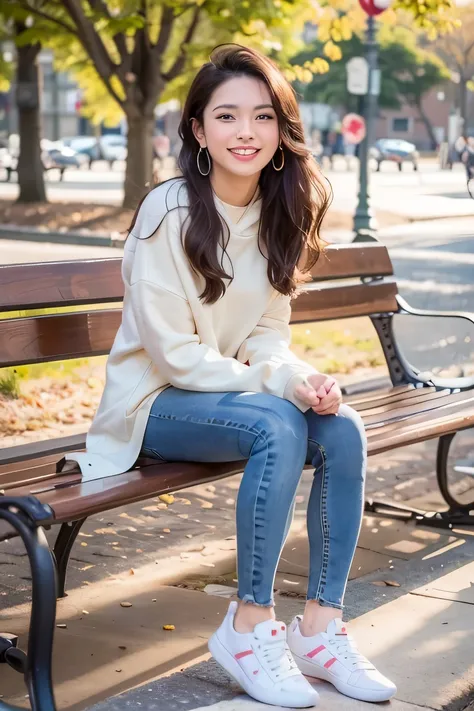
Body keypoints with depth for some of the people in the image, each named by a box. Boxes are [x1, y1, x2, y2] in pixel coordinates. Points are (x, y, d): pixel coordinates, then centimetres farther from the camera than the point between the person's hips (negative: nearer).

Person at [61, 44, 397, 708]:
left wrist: (302, 377, -18)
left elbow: (267, 333, 4)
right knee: (279, 428, -32)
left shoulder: (278, 212, 2)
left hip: (231, 388, 6)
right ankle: (250, 624, -18)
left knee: (342, 428, -20)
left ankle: (320, 627, -10)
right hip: (155, 402, -6)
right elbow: (174, 354, -19)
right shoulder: (169, 213, -18)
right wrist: (281, 383, -24)